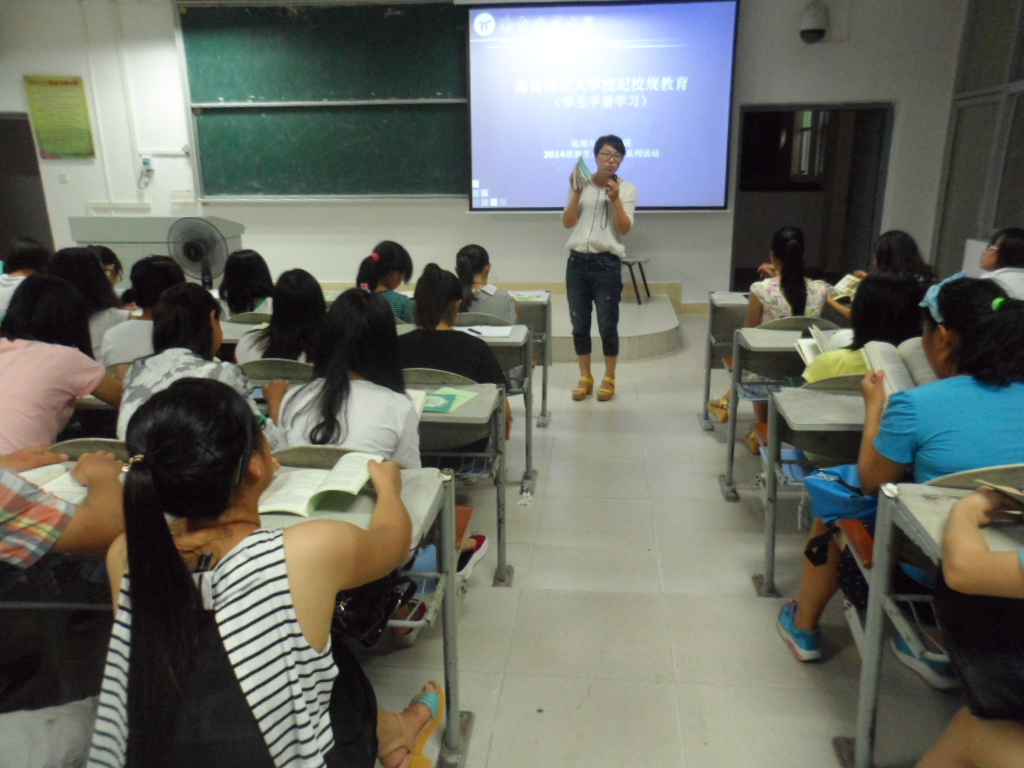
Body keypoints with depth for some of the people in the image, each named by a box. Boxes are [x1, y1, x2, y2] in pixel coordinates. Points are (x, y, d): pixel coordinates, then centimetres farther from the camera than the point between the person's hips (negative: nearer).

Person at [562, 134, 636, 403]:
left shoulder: (627, 188, 2)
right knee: (579, 325, 7)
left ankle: (609, 379, 19)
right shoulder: (581, 185, 7)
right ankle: (585, 378, 22)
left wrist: (615, 198, -16)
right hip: (577, 262, 2)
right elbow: (567, 223, 1)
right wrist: (577, 193, -9)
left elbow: (625, 229, -6)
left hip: (607, 263, -2)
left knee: (608, 326, 2)